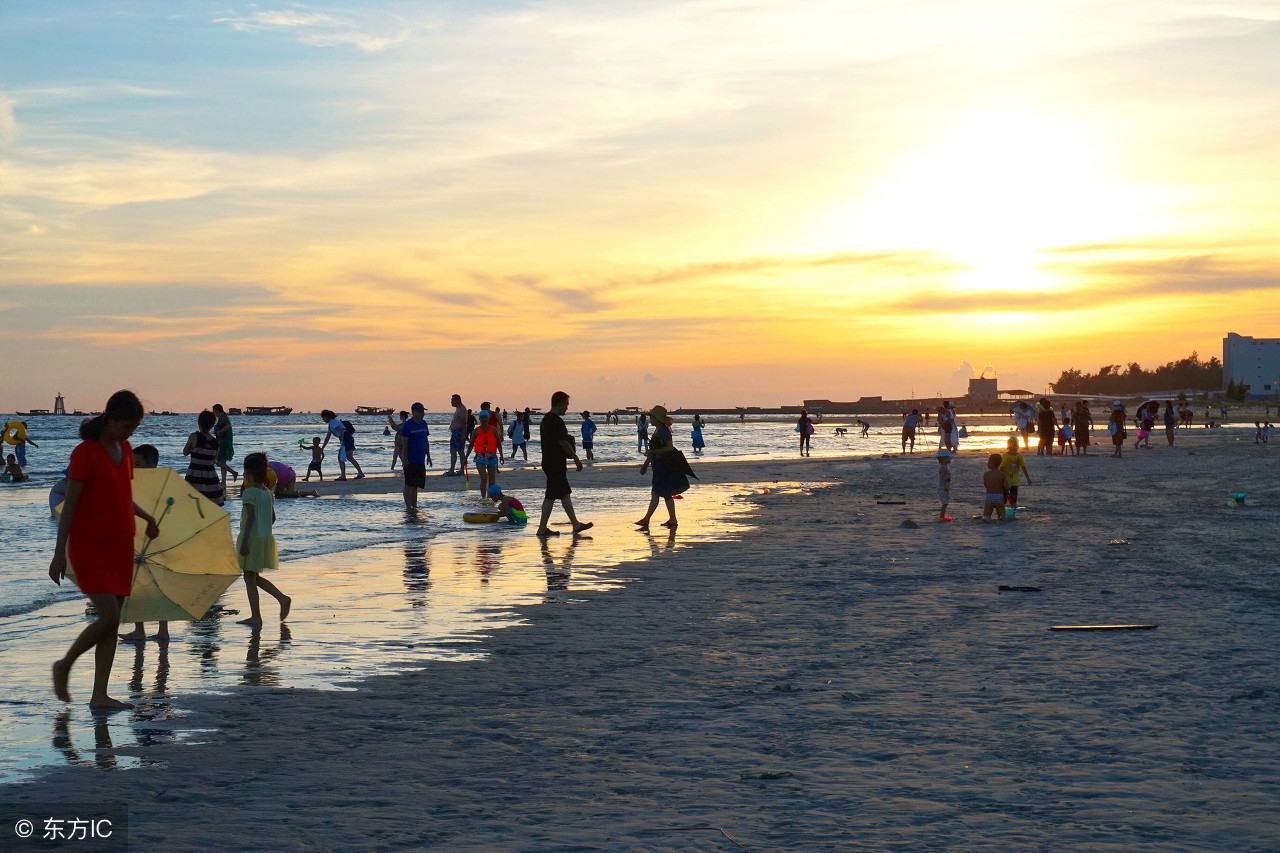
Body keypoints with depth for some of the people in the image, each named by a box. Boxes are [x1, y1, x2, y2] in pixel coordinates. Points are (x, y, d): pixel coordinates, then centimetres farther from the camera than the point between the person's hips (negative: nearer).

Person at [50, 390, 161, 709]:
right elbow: (69, 505, -11)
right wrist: (59, 553, -14)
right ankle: (64, 666, 7)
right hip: (88, 545, -7)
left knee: (113, 622, 4)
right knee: (108, 617, -15)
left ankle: (100, 695, 8)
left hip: (120, 545, 7)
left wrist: (148, 518, 12)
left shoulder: (125, 450, 11)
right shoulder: (85, 453, -10)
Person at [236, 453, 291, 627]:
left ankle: (256, 617, 3)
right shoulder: (268, 493, 9)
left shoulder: (249, 493, -14)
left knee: (249, 579, 1)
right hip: (266, 538, 8)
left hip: (252, 538, -8)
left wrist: (245, 541, -22)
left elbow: (251, 518, -21)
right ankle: (282, 598, 4)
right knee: (255, 578, 19)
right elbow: (272, 518, 14)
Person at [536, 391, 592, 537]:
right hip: (556, 464, -11)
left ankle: (576, 524, 20)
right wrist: (576, 459, -11)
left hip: (549, 462, 11)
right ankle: (542, 529, -4)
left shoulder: (545, 419, 15)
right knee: (551, 495, -6)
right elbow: (563, 443, -19)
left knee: (565, 493, 14)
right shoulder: (556, 421, -17)